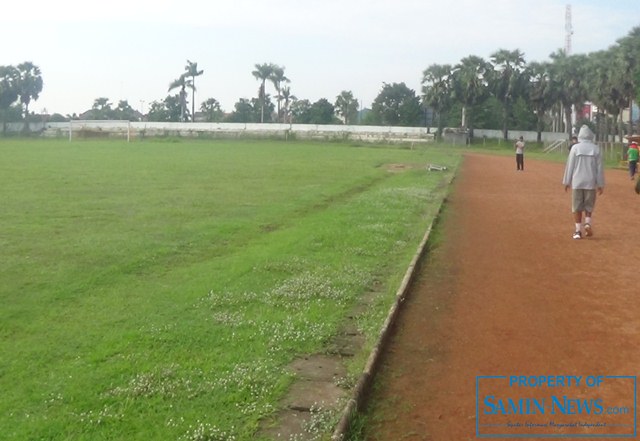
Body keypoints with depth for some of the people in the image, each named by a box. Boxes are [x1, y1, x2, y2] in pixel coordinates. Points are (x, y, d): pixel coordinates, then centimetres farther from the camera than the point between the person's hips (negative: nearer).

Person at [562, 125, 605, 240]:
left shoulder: (575, 148, -3)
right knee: (589, 205, 16)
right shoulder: (596, 148, -1)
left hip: (577, 182, -1)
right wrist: (600, 184, 7)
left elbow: (570, 165, -1)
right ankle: (588, 222, -6)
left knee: (577, 207, 7)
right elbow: (600, 168, 1)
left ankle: (578, 230, 4)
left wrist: (567, 182, 7)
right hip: (591, 182, 1)